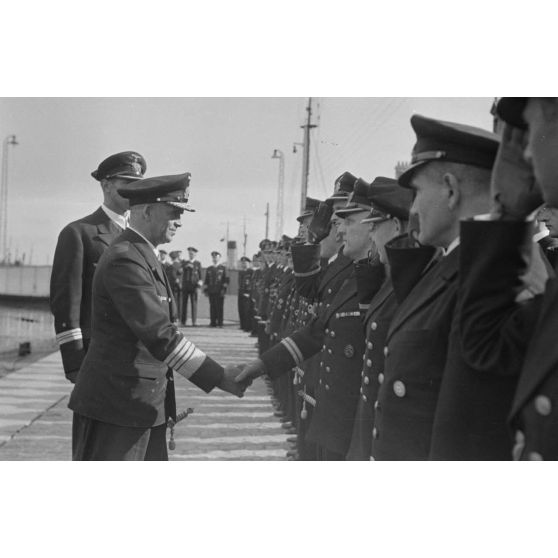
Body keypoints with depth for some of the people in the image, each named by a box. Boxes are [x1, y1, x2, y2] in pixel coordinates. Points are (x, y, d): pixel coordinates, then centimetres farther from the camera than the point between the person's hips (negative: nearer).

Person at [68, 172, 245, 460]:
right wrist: (218, 377, -22)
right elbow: (159, 335, -25)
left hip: (147, 404, 10)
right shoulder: (124, 259, -19)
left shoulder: (143, 256, 14)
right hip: (115, 405, -10)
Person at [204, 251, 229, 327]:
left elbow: (226, 280, 1)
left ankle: (219, 323, -1)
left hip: (220, 291, -3)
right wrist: (205, 290, 8)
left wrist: (224, 289, -7)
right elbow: (206, 280, 16)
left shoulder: (223, 268, 6)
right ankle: (213, 323, 4)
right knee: (212, 307, 1)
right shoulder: (209, 269, 16)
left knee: (219, 307, -3)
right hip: (211, 292, 3)